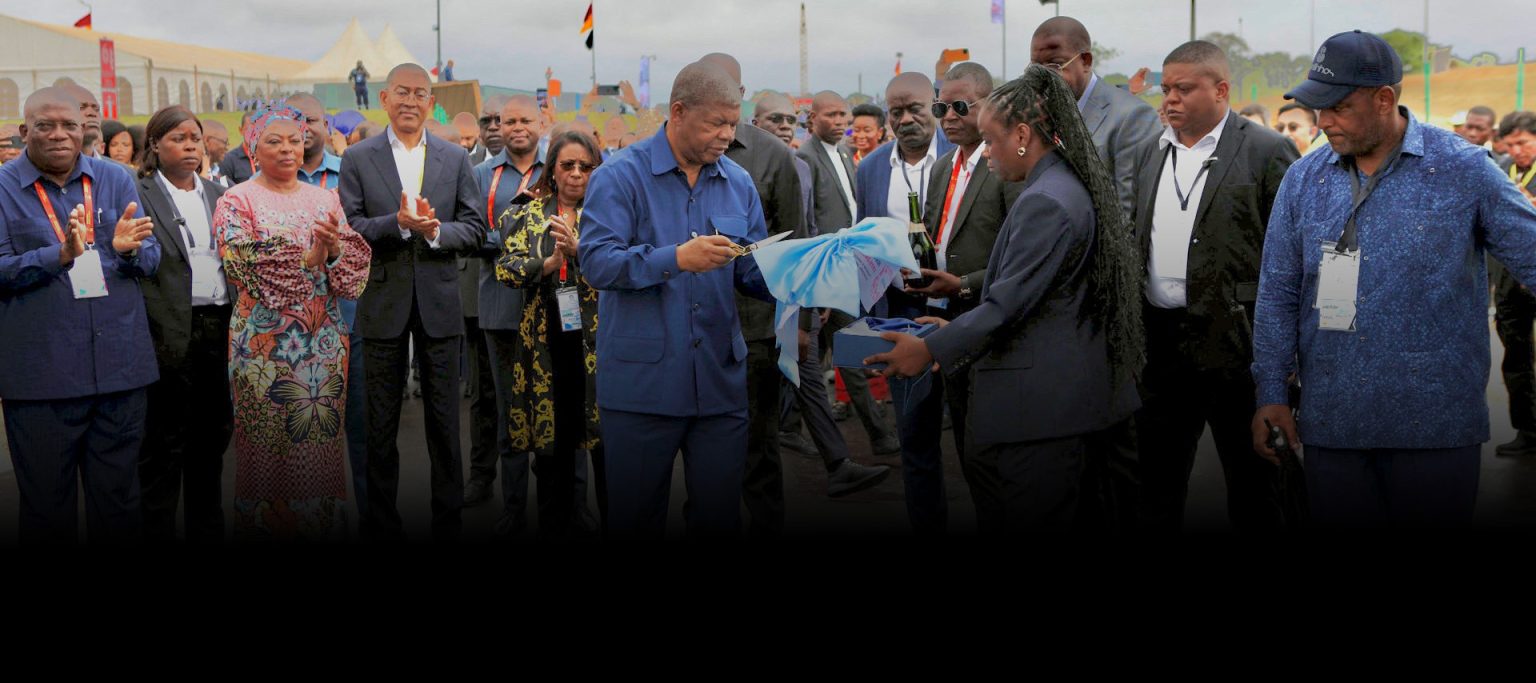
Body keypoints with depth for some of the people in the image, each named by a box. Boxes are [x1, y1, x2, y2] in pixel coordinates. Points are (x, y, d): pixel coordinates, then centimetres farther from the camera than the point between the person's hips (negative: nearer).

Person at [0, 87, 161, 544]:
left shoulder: (115, 179, 8)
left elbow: (152, 259, 7)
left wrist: (130, 249, -16)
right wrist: (60, 255, -22)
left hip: (119, 364, 2)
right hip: (41, 371, -2)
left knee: (119, 497, 11)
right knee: (47, 503, 7)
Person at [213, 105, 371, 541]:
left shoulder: (324, 199, 13)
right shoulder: (237, 202, 1)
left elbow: (355, 269, 5)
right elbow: (245, 269, -13)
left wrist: (336, 248, -16)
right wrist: (308, 256, -17)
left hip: (324, 346, 4)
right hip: (265, 346, -3)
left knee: (320, 442, 6)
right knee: (269, 451, 1)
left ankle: (323, 527, 17)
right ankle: (266, 526, 13)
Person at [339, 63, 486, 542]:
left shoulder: (455, 159, 6)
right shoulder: (358, 159, 2)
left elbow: (475, 229, 3)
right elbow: (347, 229, -7)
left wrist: (436, 231, -16)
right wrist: (398, 223, -21)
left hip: (438, 301, 1)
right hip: (384, 302, -1)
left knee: (444, 417, 7)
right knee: (381, 419, 8)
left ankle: (448, 520, 17)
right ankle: (382, 522, 19)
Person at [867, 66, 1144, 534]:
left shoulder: (1044, 202, -18)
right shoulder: (1072, 186, 13)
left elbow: (1008, 303, -20)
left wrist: (929, 349, -14)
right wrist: (953, 328, 18)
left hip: (1039, 404, -10)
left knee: (1030, 518, -3)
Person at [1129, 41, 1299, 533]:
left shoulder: (1267, 152, -5)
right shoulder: (1152, 155, 13)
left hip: (1234, 340, -5)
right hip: (1160, 340, 5)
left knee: (1253, 487, 7)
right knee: (1156, 481, 13)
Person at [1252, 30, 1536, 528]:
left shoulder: (1464, 169, -4)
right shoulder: (1304, 179, 5)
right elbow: (1278, 293, 7)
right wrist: (1271, 391, 2)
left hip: (1436, 425, -3)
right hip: (1331, 422, 3)